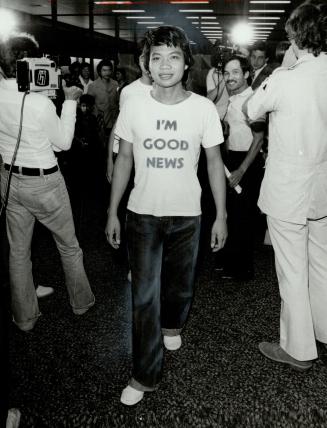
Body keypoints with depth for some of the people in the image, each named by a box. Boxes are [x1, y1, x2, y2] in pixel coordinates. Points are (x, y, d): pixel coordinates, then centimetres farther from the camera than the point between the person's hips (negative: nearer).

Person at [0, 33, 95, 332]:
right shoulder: (40, 102, -24)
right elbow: (64, 142, -9)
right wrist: (70, 102, -5)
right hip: (44, 183, -5)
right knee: (69, 246, 16)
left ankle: (24, 317, 29)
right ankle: (82, 302, 34)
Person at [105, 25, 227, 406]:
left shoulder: (203, 108, -7)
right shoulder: (133, 106, -5)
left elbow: (214, 163, 0)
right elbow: (124, 160, 2)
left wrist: (221, 216, -2)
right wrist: (112, 212, 2)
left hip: (186, 214, 0)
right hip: (142, 213, 0)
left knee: (179, 283, 18)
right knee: (144, 296, 2)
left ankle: (172, 324, 51)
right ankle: (145, 375, 16)